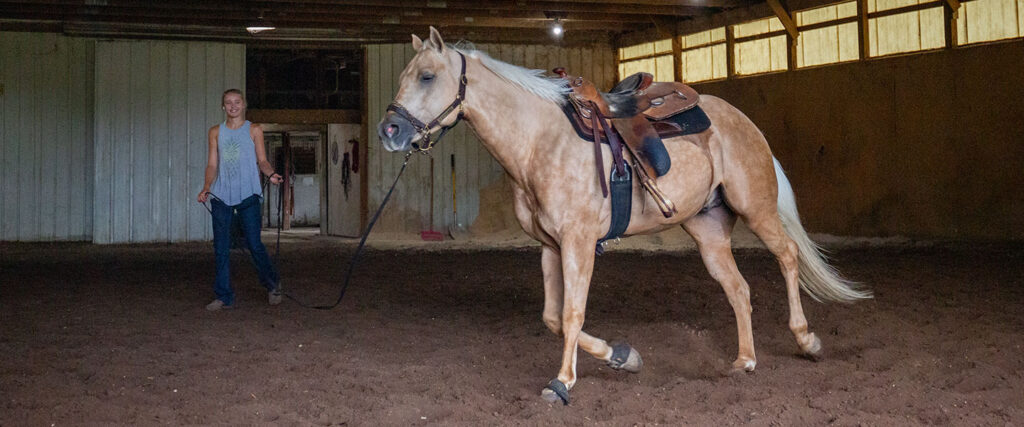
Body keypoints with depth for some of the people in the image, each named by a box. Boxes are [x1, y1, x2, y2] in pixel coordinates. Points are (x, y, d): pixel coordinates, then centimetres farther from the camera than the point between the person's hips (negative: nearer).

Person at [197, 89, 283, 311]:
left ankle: (272, 284, 19)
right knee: (221, 249, 2)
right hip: (221, 195, 3)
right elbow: (212, 165, 10)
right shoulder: (216, 132, 12)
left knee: (254, 244, -4)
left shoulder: (254, 130, 6)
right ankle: (224, 297, 9)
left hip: (247, 194, -3)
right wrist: (206, 188, -5)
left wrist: (271, 173, -18)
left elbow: (262, 160, 3)